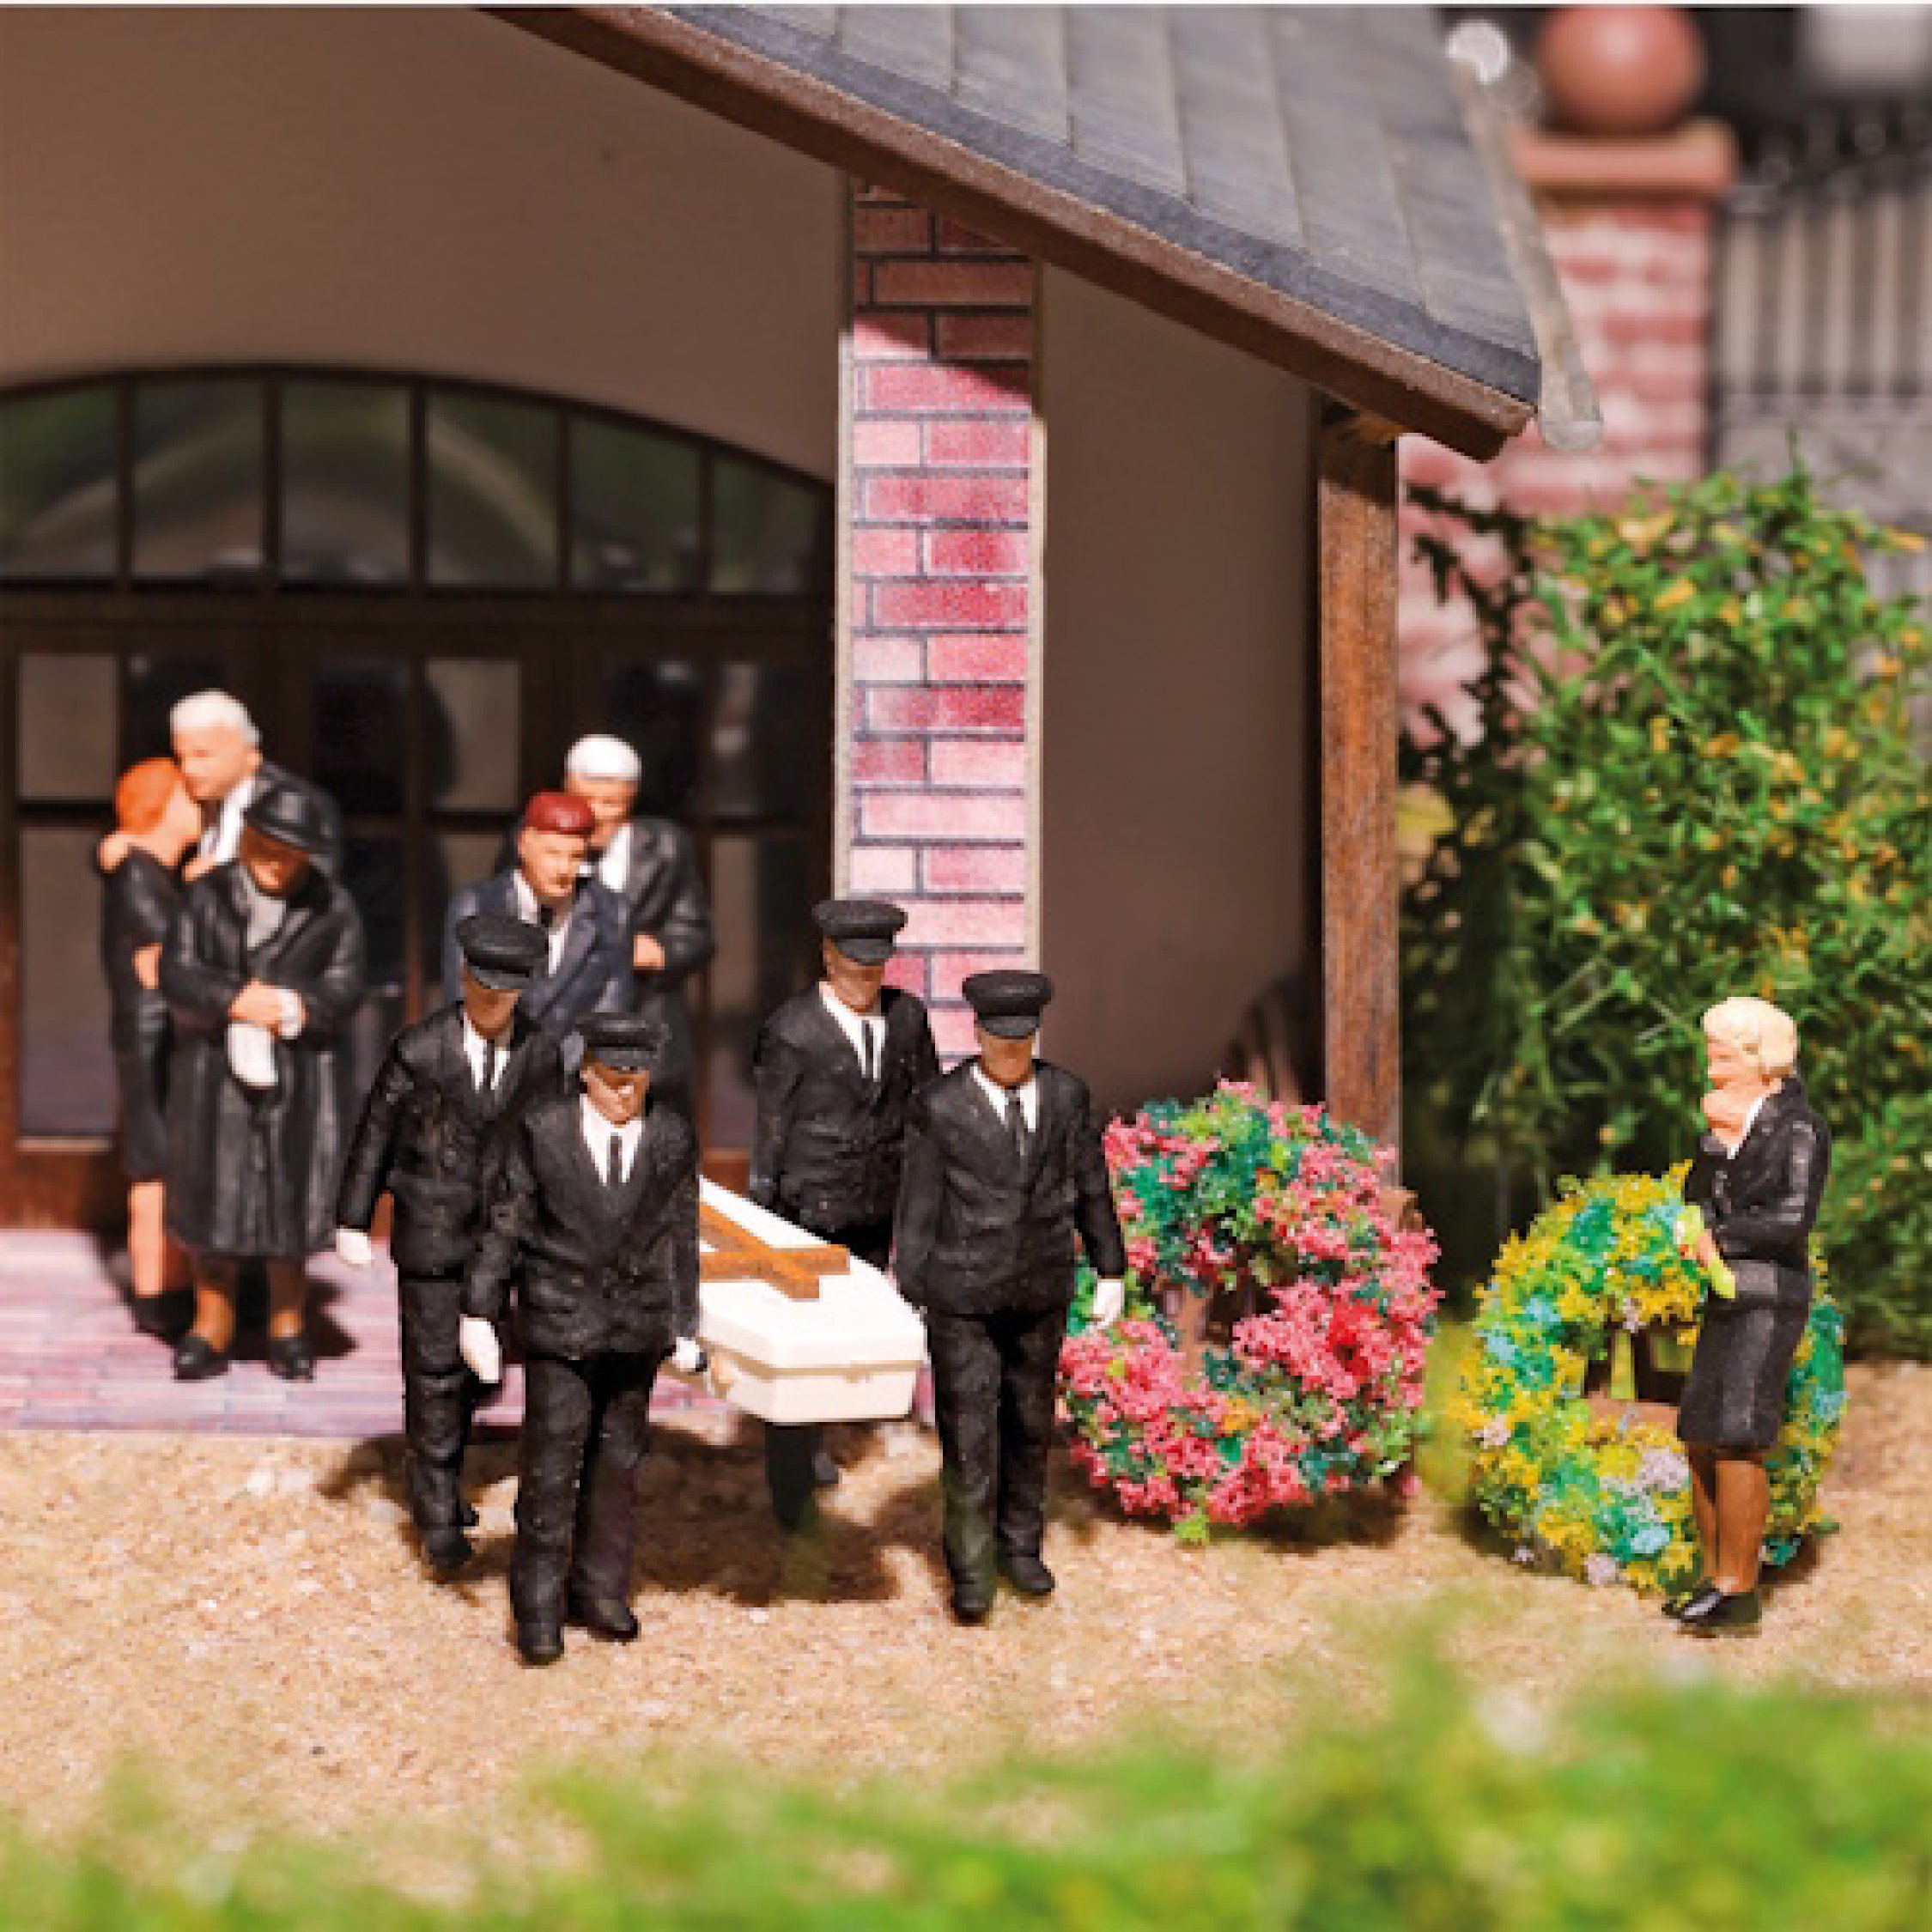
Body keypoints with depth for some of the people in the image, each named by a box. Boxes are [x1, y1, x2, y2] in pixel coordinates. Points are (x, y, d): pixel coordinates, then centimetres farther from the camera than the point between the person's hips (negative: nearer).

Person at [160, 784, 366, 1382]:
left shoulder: (332, 907, 2)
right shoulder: (209, 895, 3)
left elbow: (345, 988, -4)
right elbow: (177, 973, -5)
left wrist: (292, 1007, -22)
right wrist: (233, 1001, -22)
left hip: (299, 1072, -1)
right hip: (215, 1067, 1)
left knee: (289, 1194, 1)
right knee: (213, 1192, 1)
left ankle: (287, 1331, 12)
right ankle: (211, 1332, 8)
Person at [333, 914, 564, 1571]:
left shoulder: (541, 1056, -6)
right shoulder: (419, 1049, -15)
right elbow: (375, 1134, -6)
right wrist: (352, 1222, -3)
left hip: (498, 1236, 4)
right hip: (430, 1233, -4)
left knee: (468, 1363, 16)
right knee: (434, 1366, -6)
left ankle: (437, 1480, 34)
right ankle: (438, 1513, -1)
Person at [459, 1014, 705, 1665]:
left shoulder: (673, 1140, 3)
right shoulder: (540, 1133, -4)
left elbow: (680, 1239, 9)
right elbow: (504, 1226, -1)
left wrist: (684, 1328, 10)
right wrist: (480, 1313, -3)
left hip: (637, 1330, 3)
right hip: (559, 1325, -3)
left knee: (619, 1463, 10)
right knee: (551, 1464, -4)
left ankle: (600, 1590, 22)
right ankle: (538, 1605, 3)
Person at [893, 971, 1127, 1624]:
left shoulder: (1066, 1094, -4)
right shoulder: (938, 1108, -13)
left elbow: (1090, 1187, 6)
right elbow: (918, 1207, -9)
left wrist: (1111, 1271, 8)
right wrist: (910, 1299, -7)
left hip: (1041, 1293, 3)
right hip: (963, 1295, -3)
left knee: (1029, 1422, 15)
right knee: (969, 1432, -3)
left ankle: (1019, 1544, 33)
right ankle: (971, 1571, 8)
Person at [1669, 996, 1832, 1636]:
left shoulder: (1799, 1128, -9)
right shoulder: (1731, 1121, 15)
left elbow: (1793, 1220, -16)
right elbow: (1695, 1199, 9)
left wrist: (1718, 1235, -7)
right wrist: (1719, 1142, -8)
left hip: (1771, 1300, -8)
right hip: (1727, 1299, 8)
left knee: (1735, 1440, -14)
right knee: (1701, 1441, 5)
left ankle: (1739, 1590, -12)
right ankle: (1716, 1578, 12)